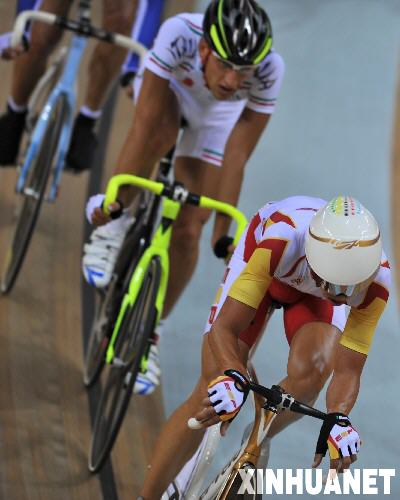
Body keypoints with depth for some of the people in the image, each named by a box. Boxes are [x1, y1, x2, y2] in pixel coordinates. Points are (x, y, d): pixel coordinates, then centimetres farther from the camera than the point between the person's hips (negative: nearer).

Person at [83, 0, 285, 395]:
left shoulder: (268, 71, -38)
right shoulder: (179, 36, -43)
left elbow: (236, 157, -30)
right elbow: (146, 122, -39)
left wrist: (223, 232, -26)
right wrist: (116, 197, -37)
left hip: (215, 117, 1)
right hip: (168, 87, -1)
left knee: (187, 231, -7)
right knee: (162, 133, -38)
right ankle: (114, 221, -13)